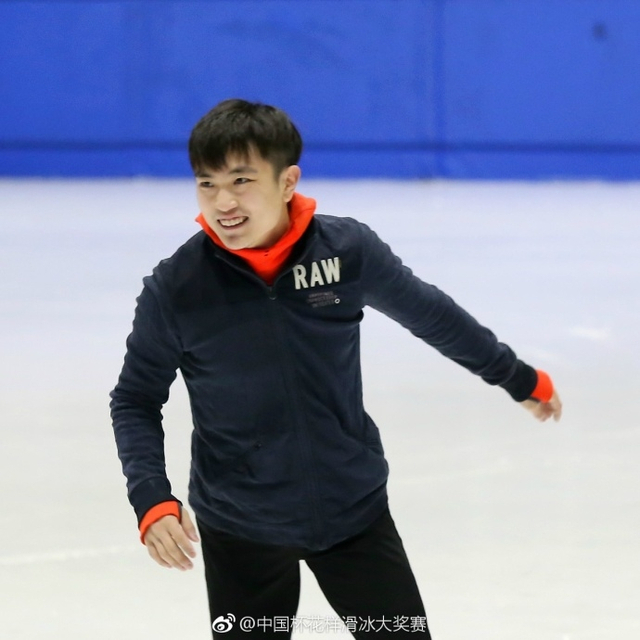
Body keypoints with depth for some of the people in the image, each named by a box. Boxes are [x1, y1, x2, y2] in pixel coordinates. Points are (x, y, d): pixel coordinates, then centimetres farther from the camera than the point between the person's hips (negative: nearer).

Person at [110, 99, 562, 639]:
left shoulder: (348, 250, -12)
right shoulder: (174, 288, -15)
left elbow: (429, 313, 6)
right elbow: (135, 402, -2)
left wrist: (521, 380, 19)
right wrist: (153, 501, -17)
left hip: (354, 509, 1)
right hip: (240, 531, -1)